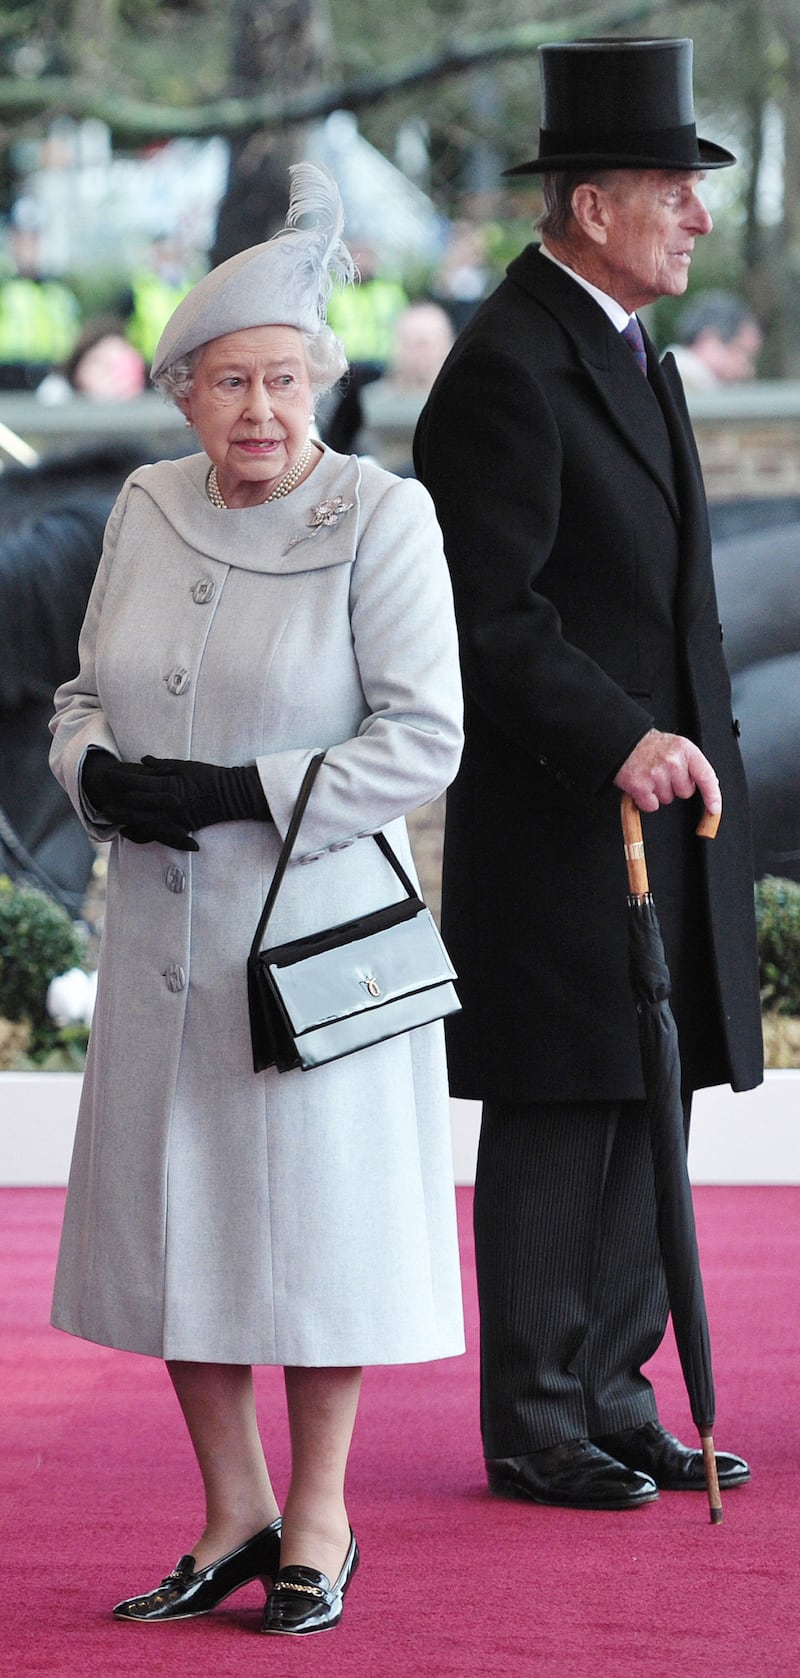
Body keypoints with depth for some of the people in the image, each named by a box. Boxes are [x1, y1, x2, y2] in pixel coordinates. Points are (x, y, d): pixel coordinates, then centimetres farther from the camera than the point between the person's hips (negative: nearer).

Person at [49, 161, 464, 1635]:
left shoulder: (379, 519, -10)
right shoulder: (146, 511, 6)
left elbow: (422, 739, -13)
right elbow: (86, 690, 15)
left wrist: (240, 793, -19)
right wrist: (97, 771, -8)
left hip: (315, 921, -5)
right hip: (165, 927, 5)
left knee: (315, 1219, 2)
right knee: (173, 1215, 8)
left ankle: (319, 1518, 16)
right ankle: (233, 1515, 21)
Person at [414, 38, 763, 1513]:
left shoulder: (623, 350, 16)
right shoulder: (509, 367, -15)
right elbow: (487, 615, -20)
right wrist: (618, 741, -27)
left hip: (664, 799, 9)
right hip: (557, 823, -9)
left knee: (648, 1113, 11)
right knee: (556, 1120, -3)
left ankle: (609, 1399, 18)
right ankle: (531, 1427, 5)